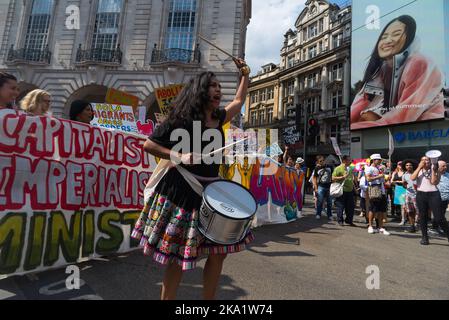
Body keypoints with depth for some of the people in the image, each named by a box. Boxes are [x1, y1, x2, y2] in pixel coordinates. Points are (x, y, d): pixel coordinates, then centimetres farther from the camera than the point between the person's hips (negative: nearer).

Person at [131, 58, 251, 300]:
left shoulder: (218, 118, 12)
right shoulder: (182, 118, -8)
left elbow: (238, 101, 31)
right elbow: (149, 145, -6)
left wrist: (245, 75, 29)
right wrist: (178, 157, -18)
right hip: (183, 191, -7)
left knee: (218, 251, 10)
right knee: (177, 257, 4)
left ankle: (209, 298, 29)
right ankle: (166, 298, 25)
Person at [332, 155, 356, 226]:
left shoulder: (350, 168, 15)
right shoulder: (338, 168, -7)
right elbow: (333, 178, -12)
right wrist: (343, 177, -19)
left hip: (350, 190, 7)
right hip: (342, 191, -7)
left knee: (351, 206, 8)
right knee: (340, 206, 1)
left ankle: (349, 220, 21)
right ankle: (340, 220, 14)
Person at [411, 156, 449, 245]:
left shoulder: (435, 170, 3)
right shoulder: (419, 170, 10)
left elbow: (434, 182, -12)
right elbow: (412, 178, -9)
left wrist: (434, 170, -14)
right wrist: (419, 167, -10)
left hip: (433, 194, -2)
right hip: (421, 195, 3)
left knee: (439, 218, -7)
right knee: (423, 217, 6)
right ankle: (424, 237, 15)